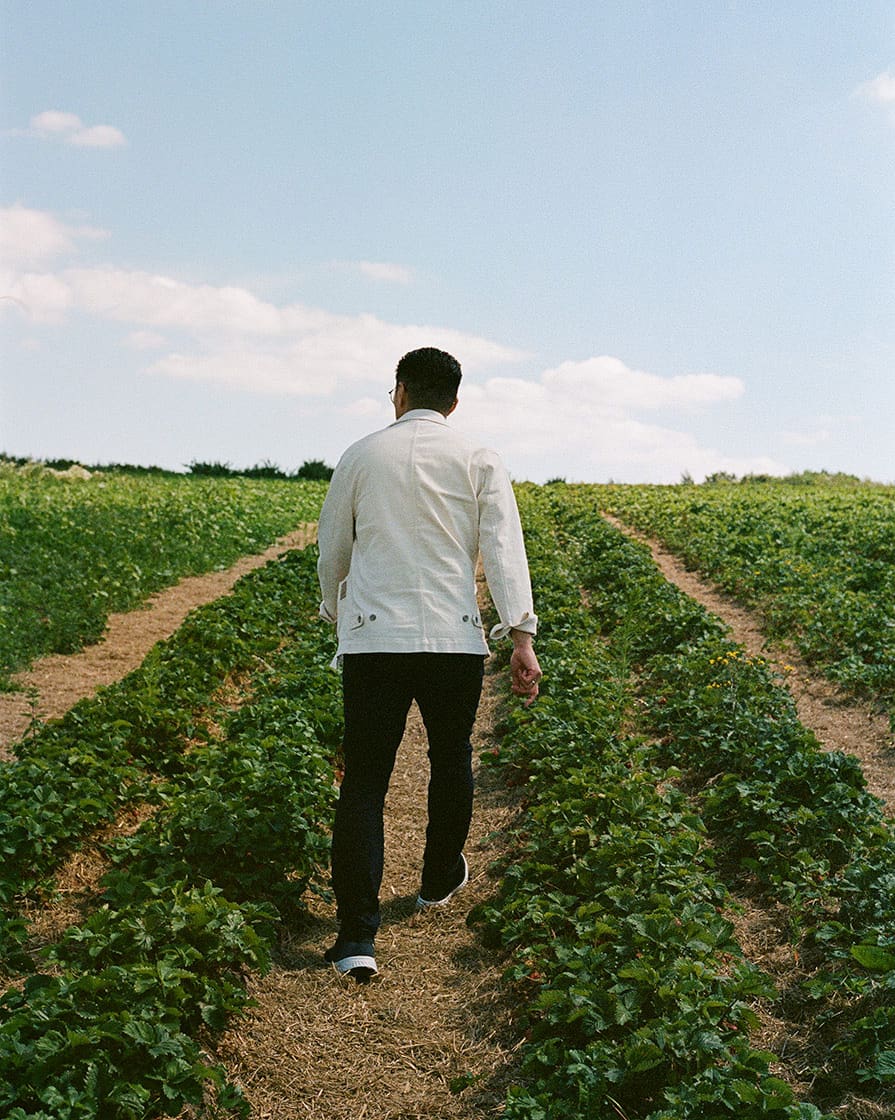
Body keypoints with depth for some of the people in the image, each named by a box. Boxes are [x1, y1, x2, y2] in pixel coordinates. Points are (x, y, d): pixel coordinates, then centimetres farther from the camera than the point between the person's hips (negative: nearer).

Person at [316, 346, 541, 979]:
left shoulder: (361, 457, 8)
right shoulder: (479, 463, 4)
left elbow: (331, 551, 16)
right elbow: (504, 550, -8)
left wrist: (336, 612, 33)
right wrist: (522, 636, -13)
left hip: (373, 639, 0)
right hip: (454, 639, 0)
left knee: (365, 781, 2)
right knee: (451, 762, 22)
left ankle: (357, 935, -6)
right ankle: (441, 880, 40)